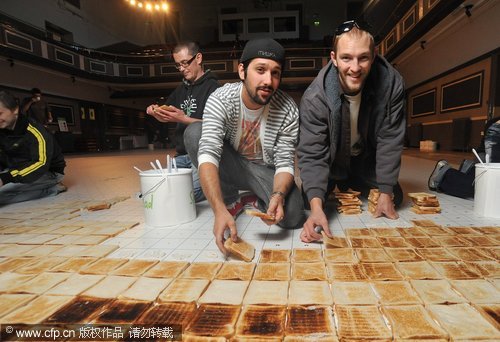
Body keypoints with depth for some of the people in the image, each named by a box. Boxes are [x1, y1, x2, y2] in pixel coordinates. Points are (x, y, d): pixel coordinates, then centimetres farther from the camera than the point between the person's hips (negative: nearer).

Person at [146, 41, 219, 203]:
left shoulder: (212, 86, -4)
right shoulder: (181, 89, 19)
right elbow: (166, 118, 26)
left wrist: (184, 119, -20)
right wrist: (156, 111, 4)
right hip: (182, 156, 7)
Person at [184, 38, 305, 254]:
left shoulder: (288, 111, -21)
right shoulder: (221, 100, -24)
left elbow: (285, 163, -17)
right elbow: (208, 154, -35)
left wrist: (278, 195, -40)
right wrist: (220, 210, -48)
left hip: (265, 171, 0)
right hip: (231, 165, 1)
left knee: (292, 215, -28)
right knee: (194, 133, -26)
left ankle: (255, 200, 8)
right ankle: (231, 200, -7)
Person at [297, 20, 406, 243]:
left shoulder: (392, 84, -26)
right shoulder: (315, 97, -33)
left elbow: (390, 140, -18)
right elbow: (312, 154, -33)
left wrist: (386, 193, -17)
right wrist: (316, 206, -46)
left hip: (367, 158, 3)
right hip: (331, 159, -2)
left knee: (394, 198, 5)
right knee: (308, 201, -13)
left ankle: (350, 186, 35)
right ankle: (336, 188, 24)